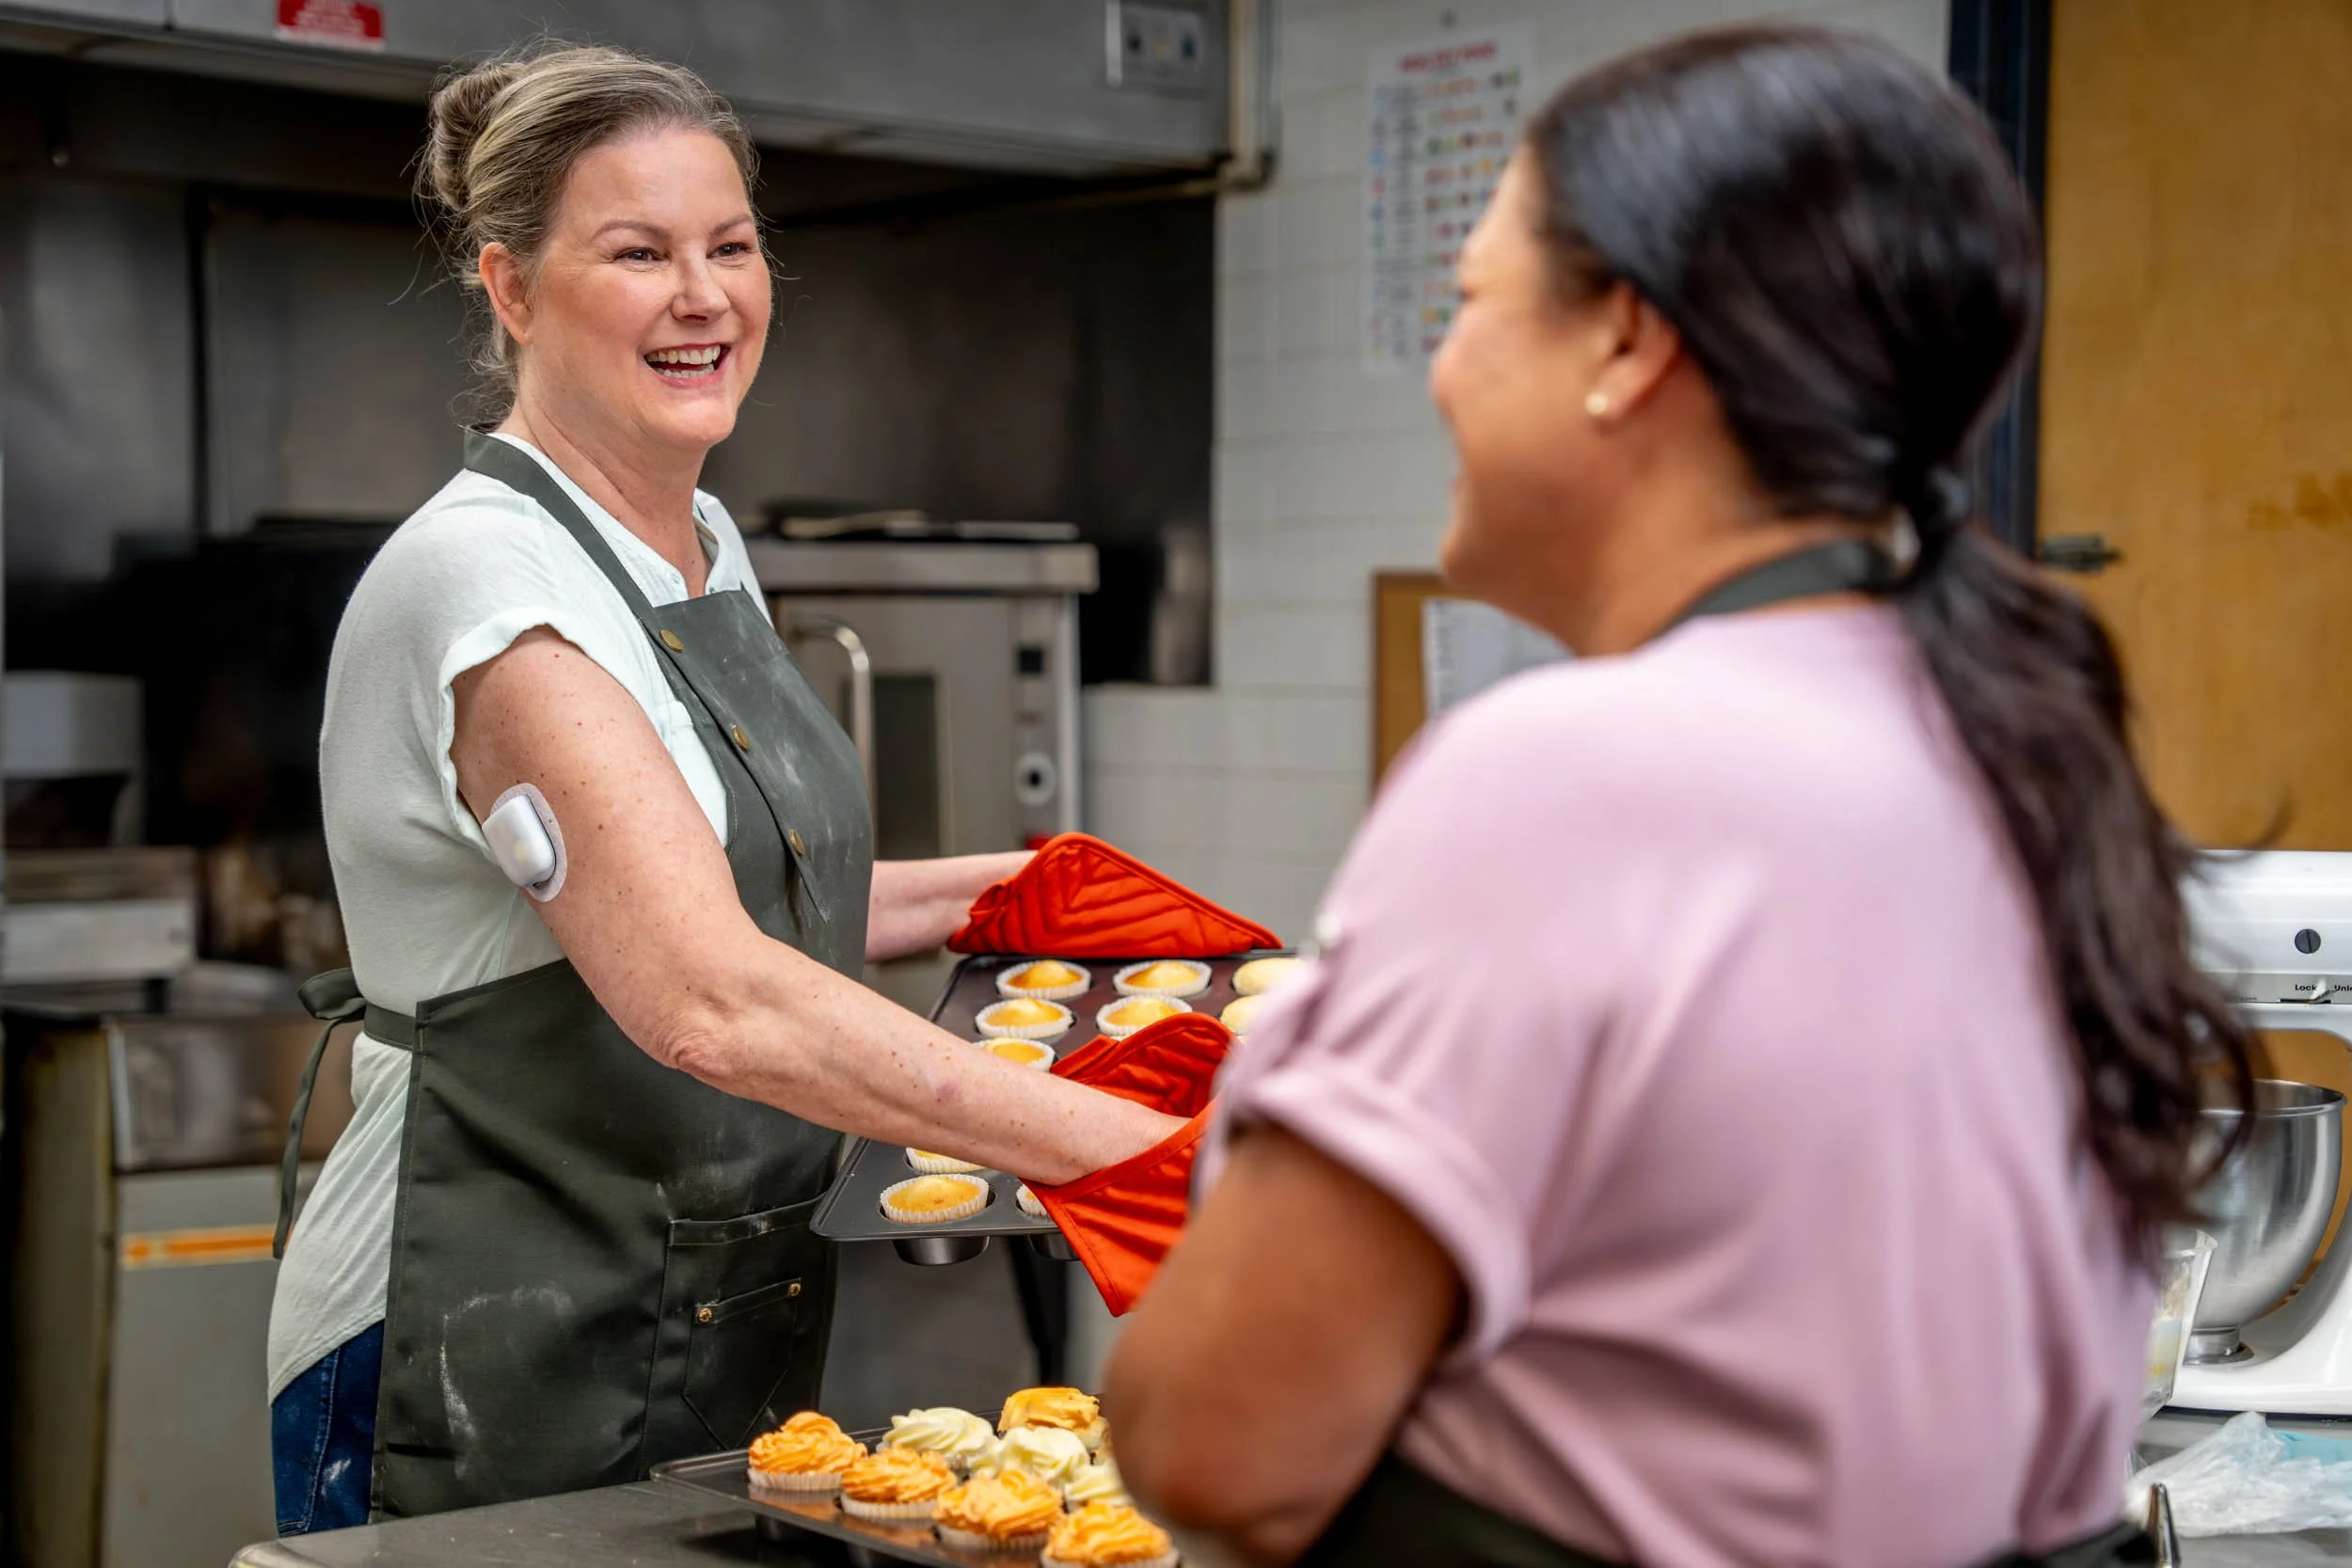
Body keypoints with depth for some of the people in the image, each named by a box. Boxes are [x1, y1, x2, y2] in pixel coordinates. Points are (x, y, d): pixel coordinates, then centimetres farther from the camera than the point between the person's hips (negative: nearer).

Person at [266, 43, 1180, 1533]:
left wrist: (990, 889, 8)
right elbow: (713, 1005, -31)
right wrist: (1127, 1146, -33)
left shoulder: (708, 544, 7)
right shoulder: (481, 580, -20)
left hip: (727, 1344, 8)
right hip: (483, 1376, -8)